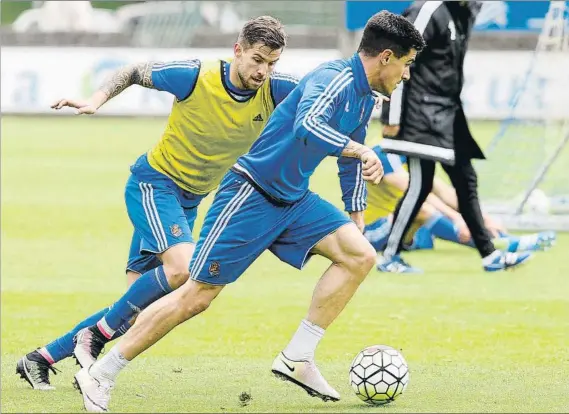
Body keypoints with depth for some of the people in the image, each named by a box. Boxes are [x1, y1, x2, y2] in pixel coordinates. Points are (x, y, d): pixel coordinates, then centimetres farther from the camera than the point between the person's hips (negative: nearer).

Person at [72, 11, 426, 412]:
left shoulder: (364, 99, 9)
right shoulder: (333, 79, -20)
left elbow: (351, 162, 26)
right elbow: (307, 127, -41)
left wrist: (357, 220, 27)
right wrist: (361, 150, -40)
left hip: (294, 200, 9)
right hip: (251, 195, -9)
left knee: (360, 256, -6)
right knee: (198, 295, -8)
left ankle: (297, 359, -3)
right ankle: (100, 375, 1)